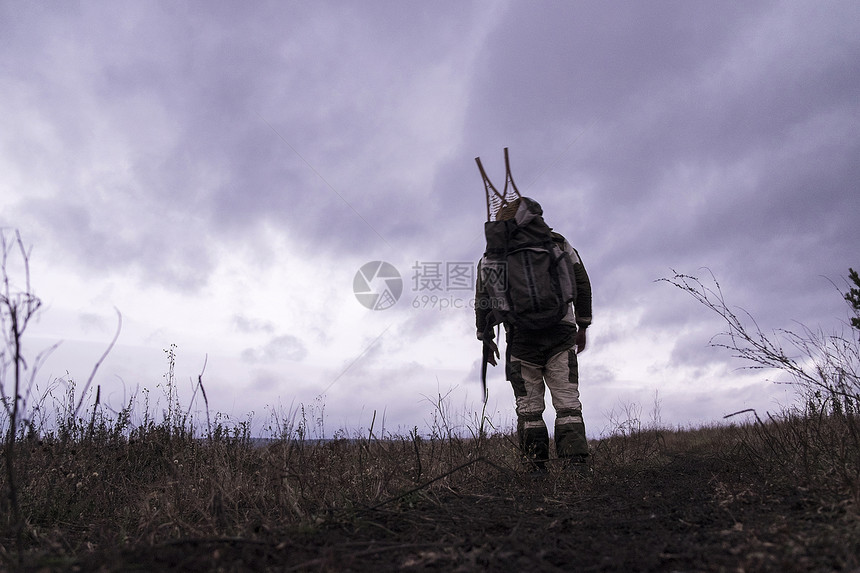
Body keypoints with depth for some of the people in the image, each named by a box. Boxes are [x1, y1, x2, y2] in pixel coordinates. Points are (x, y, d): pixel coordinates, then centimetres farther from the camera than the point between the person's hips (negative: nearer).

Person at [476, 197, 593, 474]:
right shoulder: (559, 243, 16)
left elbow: (484, 298, 9)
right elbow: (582, 284, 14)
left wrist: (485, 338, 16)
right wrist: (582, 327, 20)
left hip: (522, 335, -1)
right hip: (561, 333, 1)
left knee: (529, 407, 4)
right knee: (568, 402, 0)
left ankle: (538, 470, 2)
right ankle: (577, 465, -10)